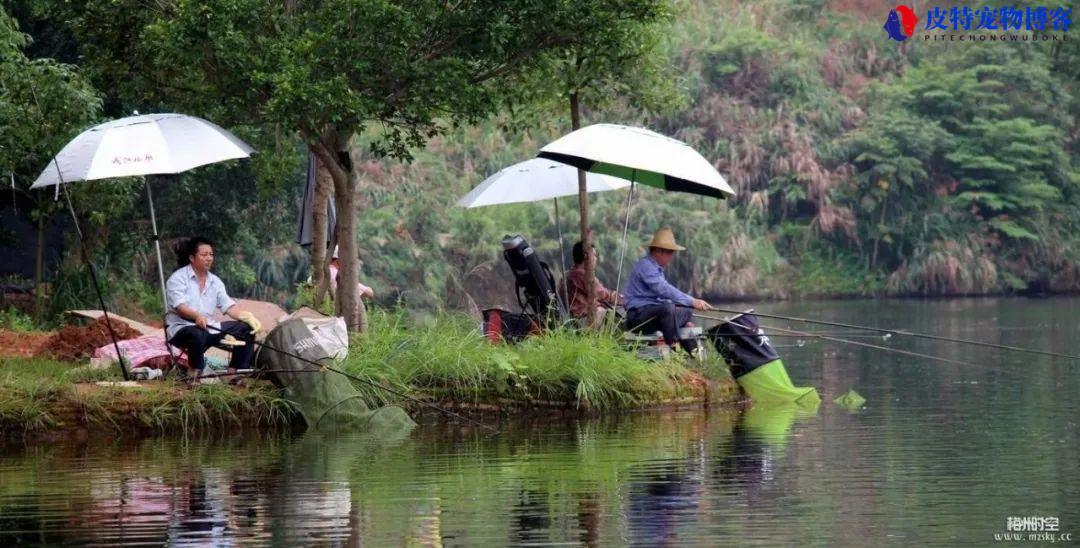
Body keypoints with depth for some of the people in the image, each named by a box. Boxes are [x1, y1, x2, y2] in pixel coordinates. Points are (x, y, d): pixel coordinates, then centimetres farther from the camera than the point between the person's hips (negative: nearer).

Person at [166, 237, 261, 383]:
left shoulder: (215, 281, 13)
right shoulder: (178, 278, -7)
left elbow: (228, 306, 4)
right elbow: (180, 307, -21)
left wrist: (247, 316, -17)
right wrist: (197, 316, -42)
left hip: (209, 327, 7)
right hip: (181, 327, -7)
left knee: (246, 328, -6)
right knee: (197, 334, -42)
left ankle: (234, 373, -5)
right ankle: (196, 375, -23)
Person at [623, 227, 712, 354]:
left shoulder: (657, 268, 21)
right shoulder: (645, 266, -14)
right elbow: (664, 290, -26)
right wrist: (692, 302, -29)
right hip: (638, 314, -11)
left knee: (685, 312, 18)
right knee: (668, 308, -34)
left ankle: (694, 352, 15)